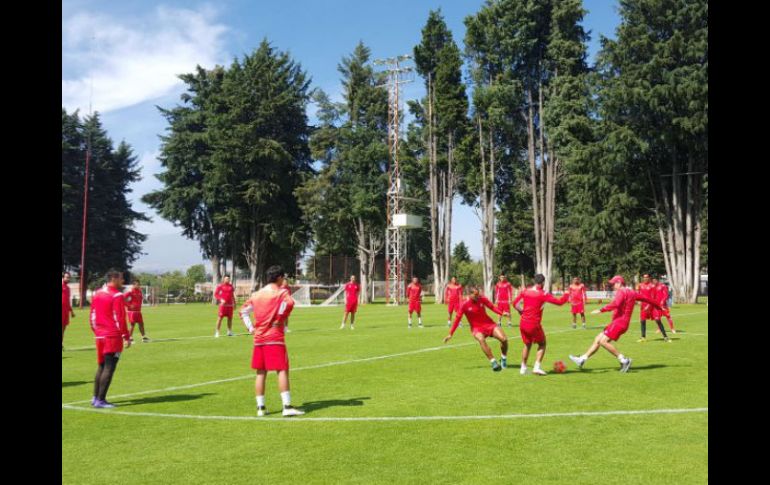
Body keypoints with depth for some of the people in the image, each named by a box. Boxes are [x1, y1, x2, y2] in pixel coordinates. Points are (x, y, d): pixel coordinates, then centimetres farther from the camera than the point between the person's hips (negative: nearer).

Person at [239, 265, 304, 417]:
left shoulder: (256, 294, 14)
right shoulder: (282, 292, -4)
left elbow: (243, 311, 17)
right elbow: (289, 303, -24)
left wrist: (250, 328, 13)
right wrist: (282, 319, -9)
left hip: (258, 338, 6)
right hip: (275, 337, -6)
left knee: (261, 372, 10)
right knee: (282, 370, -6)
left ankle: (260, 407, 11)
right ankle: (287, 406, -11)